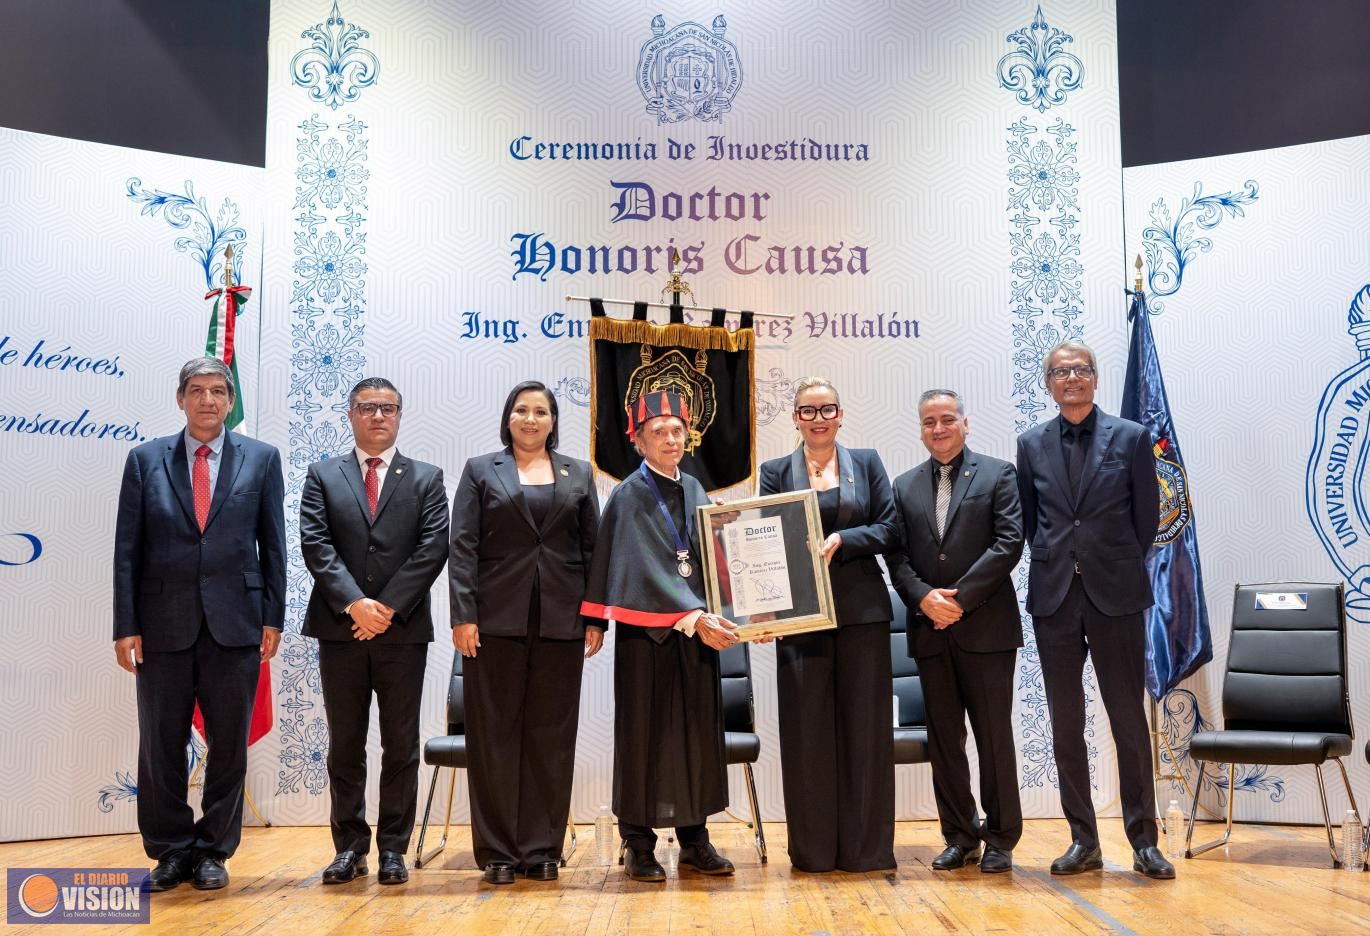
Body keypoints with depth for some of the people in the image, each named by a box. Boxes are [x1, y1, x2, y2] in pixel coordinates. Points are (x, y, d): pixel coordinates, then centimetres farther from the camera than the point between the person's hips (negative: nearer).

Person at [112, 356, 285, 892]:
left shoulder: (261, 459, 4)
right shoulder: (145, 460, 5)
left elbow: (273, 545, 4)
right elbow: (127, 550, 3)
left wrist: (273, 617, -1)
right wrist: (125, 626, -3)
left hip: (235, 624, 0)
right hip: (163, 625, 1)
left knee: (229, 747, 6)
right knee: (160, 747, 8)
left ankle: (213, 851, 21)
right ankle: (171, 851, 24)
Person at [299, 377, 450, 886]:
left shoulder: (426, 478, 8)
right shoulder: (323, 475, 9)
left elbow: (433, 546, -3)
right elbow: (315, 543, -2)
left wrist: (390, 607, -13)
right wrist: (354, 603, -15)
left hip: (404, 630, 0)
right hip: (340, 629, 1)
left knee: (401, 746, 4)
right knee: (345, 747, 7)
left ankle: (393, 849, 13)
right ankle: (350, 847, 17)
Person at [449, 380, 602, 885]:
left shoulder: (579, 474, 12)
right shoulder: (481, 470, 7)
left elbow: (593, 549, 8)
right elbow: (462, 547, 0)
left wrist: (597, 619, 1)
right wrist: (463, 615, -9)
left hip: (560, 622, 2)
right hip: (497, 620, -1)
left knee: (551, 735, 5)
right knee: (495, 734, 3)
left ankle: (543, 848, 14)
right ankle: (498, 849, 11)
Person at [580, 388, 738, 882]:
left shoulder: (694, 490, 13)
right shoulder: (629, 496, -5)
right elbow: (648, 567, -15)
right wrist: (694, 617, -23)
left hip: (698, 628, 5)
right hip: (647, 631, -5)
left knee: (698, 731, 8)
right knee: (644, 734, 1)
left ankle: (694, 837, 18)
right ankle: (638, 843, 11)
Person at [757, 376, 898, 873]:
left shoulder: (866, 463, 10)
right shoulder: (776, 472, 9)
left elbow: (888, 528, 3)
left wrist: (841, 541, -14)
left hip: (862, 609, 0)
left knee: (864, 725, 3)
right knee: (807, 728, 2)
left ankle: (866, 847, 11)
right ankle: (813, 848, 11)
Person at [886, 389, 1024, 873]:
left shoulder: (998, 474, 2)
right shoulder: (904, 486, 13)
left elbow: (1009, 543, -8)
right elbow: (896, 554, 6)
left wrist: (960, 598, -14)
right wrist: (923, 597, -12)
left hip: (986, 626, -4)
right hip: (930, 628, 4)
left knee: (994, 735, 2)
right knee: (944, 738, 8)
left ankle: (1000, 838, 13)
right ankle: (960, 837, 18)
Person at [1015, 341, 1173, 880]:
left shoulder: (1131, 438, 2)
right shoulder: (1031, 445, 8)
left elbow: (1146, 516, 5)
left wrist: (1120, 569, 5)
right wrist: (1055, 565, 6)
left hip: (1115, 595, -2)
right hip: (1055, 597, 2)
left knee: (1129, 720, 2)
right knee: (1066, 725, 6)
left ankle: (1143, 841, 11)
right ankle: (1083, 841, 15)